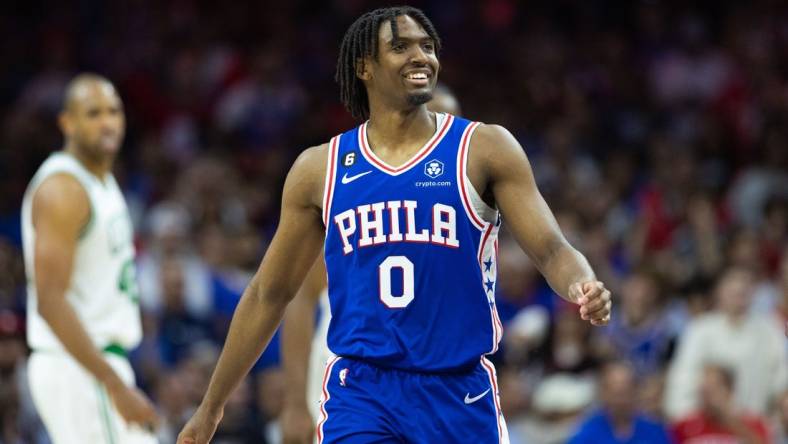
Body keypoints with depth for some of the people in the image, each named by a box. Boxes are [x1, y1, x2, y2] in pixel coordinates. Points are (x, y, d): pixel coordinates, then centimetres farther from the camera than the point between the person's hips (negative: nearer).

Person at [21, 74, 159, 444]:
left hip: (97, 361, 10)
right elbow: (50, 301, -23)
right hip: (79, 368, -10)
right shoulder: (62, 189, -15)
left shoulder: (102, 180, 15)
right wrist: (115, 385, -26)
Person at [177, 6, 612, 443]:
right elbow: (268, 294, 14)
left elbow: (552, 250, -6)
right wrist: (210, 408, 16)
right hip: (361, 392, 0)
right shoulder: (320, 169, 6)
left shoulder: (484, 149, 0)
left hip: (460, 392, 0)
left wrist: (581, 286, -30)